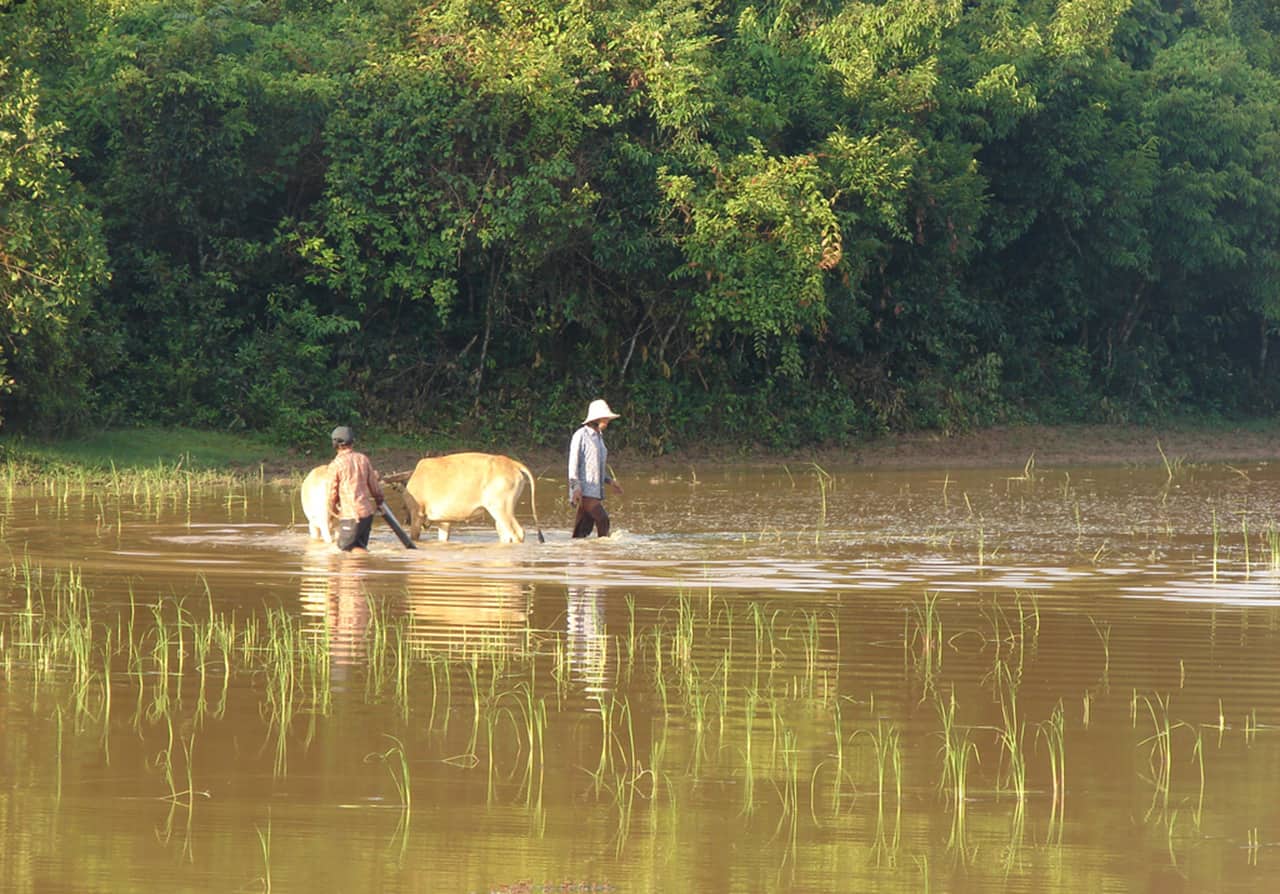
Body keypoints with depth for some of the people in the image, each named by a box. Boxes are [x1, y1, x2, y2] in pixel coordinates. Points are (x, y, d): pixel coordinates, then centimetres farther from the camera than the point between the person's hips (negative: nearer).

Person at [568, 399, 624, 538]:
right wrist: (576, 487, -19)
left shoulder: (599, 437, 21)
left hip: (596, 490, 8)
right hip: (584, 490, -8)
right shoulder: (581, 435, -6)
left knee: (584, 529, 3)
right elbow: (574, 462, -11)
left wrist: (609, 481, 18)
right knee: (602, 519, -19)